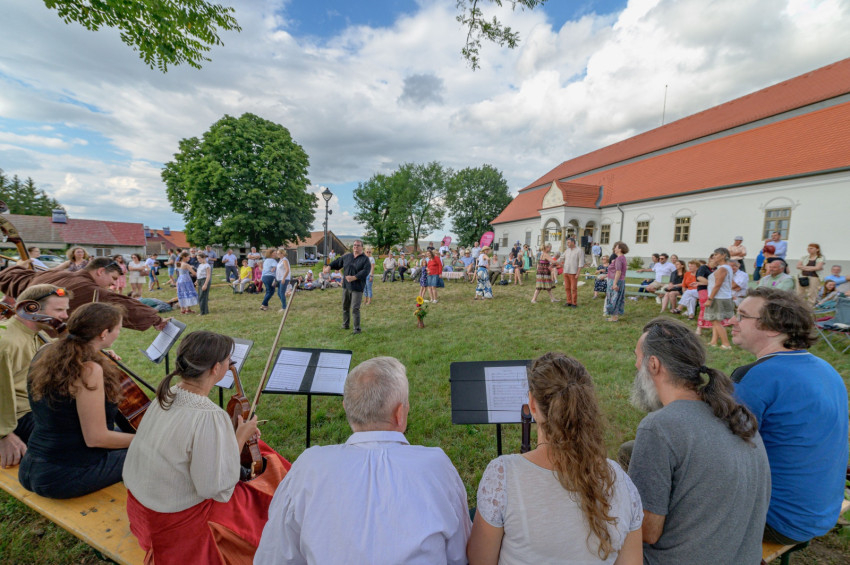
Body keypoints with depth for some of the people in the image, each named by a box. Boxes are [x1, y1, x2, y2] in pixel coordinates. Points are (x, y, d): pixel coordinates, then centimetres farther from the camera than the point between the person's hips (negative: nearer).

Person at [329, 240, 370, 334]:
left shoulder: (365, 259, -5)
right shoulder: (347, 256, 12)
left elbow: (365, 271, -17)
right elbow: (338, 262, 25)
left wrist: (354, 278, -25)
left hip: (357, 288, -5)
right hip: (346, 286, 6)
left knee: (355, 309, -8)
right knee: (345, 307, 15)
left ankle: (357, 328, 3)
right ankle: (345, 325, 31)